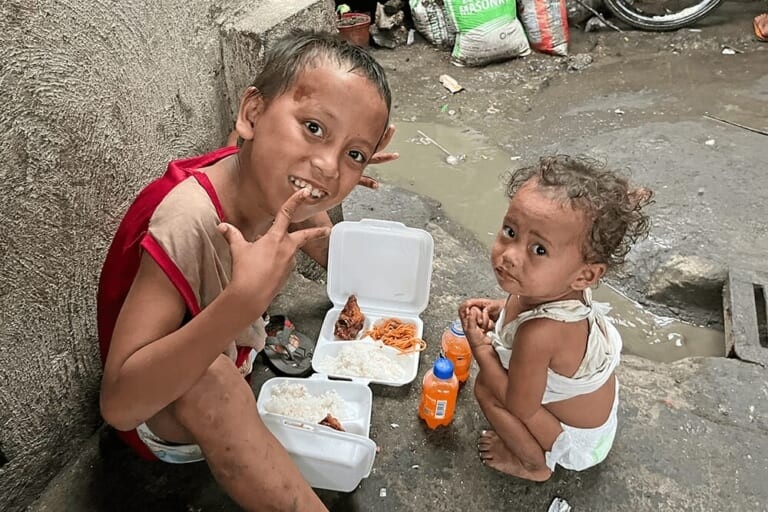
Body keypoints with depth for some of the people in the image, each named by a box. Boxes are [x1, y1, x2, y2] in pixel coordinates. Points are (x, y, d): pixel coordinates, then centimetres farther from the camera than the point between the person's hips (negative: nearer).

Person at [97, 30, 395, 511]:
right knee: (208, 377, -41)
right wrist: (244, 299, -51)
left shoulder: (271, 181, -19)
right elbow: (119, 405, -40)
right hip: (167, 417, -6)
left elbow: (332, 257, 3)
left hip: (236, 363, 6)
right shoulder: (188, 221, -38)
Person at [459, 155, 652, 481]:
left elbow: (520, 408, -30)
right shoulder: (553, 286, -22)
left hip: (580, 439, -7)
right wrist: (499, 308, -13)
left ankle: (535, 463, 5)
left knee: (486, 388, -19)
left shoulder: (539, 334, -44)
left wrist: (479, 345, -23)